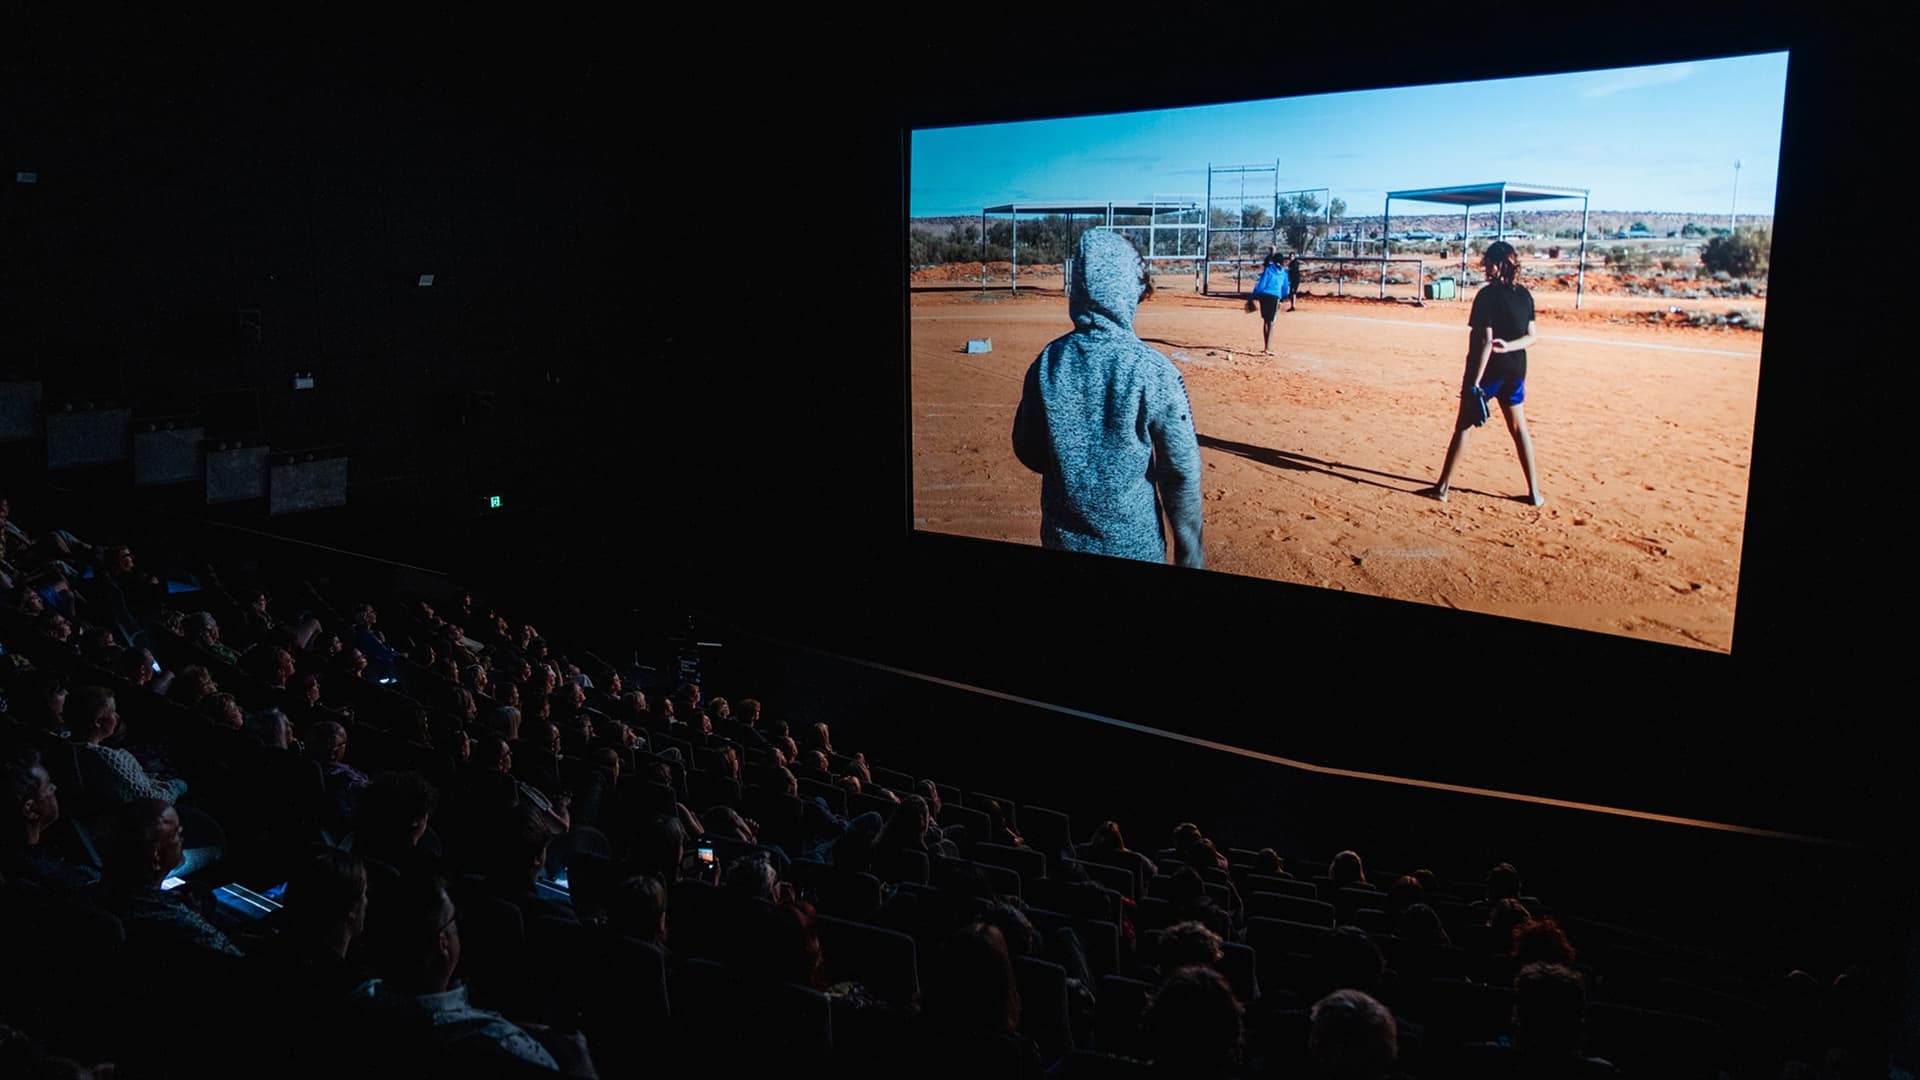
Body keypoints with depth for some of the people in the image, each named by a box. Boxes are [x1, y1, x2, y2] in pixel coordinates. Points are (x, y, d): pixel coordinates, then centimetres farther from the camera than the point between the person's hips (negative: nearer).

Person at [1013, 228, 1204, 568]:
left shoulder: (1047, 362, -7)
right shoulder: (1153, 371, -16)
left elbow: (1027, 451, 2)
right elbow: (1181, 471, -13)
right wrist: (1189, 548, -1)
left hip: (1062, 539, 3)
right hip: (1133, 542, -3)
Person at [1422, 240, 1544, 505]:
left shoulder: (1488, 295, -15)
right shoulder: (1525, 295, 6)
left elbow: (1486, 341, -19)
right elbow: (1531, 336, 6)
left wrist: (1474, 382, -18)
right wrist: (1508, 346, -9)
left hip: (1488, 369, -6)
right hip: (1515, 370, 6)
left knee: (1463, 427, 3)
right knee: (1519, 428, 14)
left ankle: (1442, 487, 7)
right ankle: (1534, 492, 16)